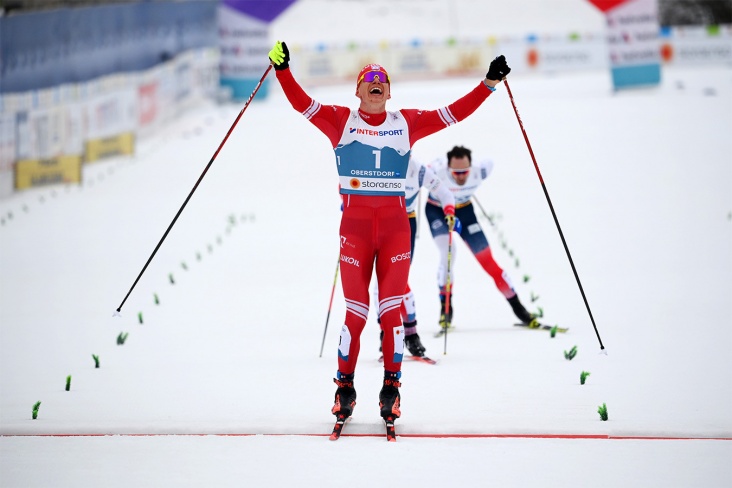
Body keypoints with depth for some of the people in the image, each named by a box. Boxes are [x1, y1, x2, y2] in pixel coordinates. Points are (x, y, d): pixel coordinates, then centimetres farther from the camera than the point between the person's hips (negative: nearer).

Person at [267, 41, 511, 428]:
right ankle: (344, 386, 11)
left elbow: (455, 113, 9)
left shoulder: (407, 123, 10)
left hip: (395, 224, 1)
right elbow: (302, 103, -5)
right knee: (355, 309, -2)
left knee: (391, 307, -3)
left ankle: (391, 387, 4)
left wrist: (489, 83, 4)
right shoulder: (340, 120, 6)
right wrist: (282, 70, -18)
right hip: (355, 223, -1)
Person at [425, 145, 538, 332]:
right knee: (448, 252, -27)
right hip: (437, 210, -2)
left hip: (464, 211, 2)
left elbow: (490, 163, -6)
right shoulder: (437, 172, -36)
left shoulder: (478, 172, -30)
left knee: (486, 258, -2)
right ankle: (445, 306, -14)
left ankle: (518, 308, 5)